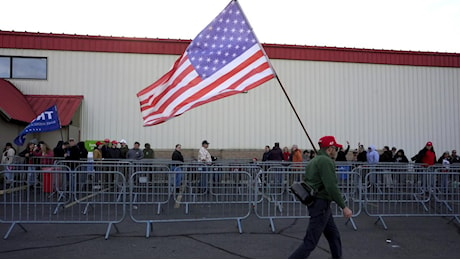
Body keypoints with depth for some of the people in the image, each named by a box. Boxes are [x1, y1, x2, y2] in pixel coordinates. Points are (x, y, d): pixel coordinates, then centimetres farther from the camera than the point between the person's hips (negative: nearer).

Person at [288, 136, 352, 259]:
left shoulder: (313, 161, 15)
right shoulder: (326, 161, -15)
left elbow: (305, 182, 18)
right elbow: (331, 186, -23)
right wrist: (344, 207, -18)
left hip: (314, 202, 10)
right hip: (321, 204, -10)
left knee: (334, 235, 18)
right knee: (310, 242, -6)